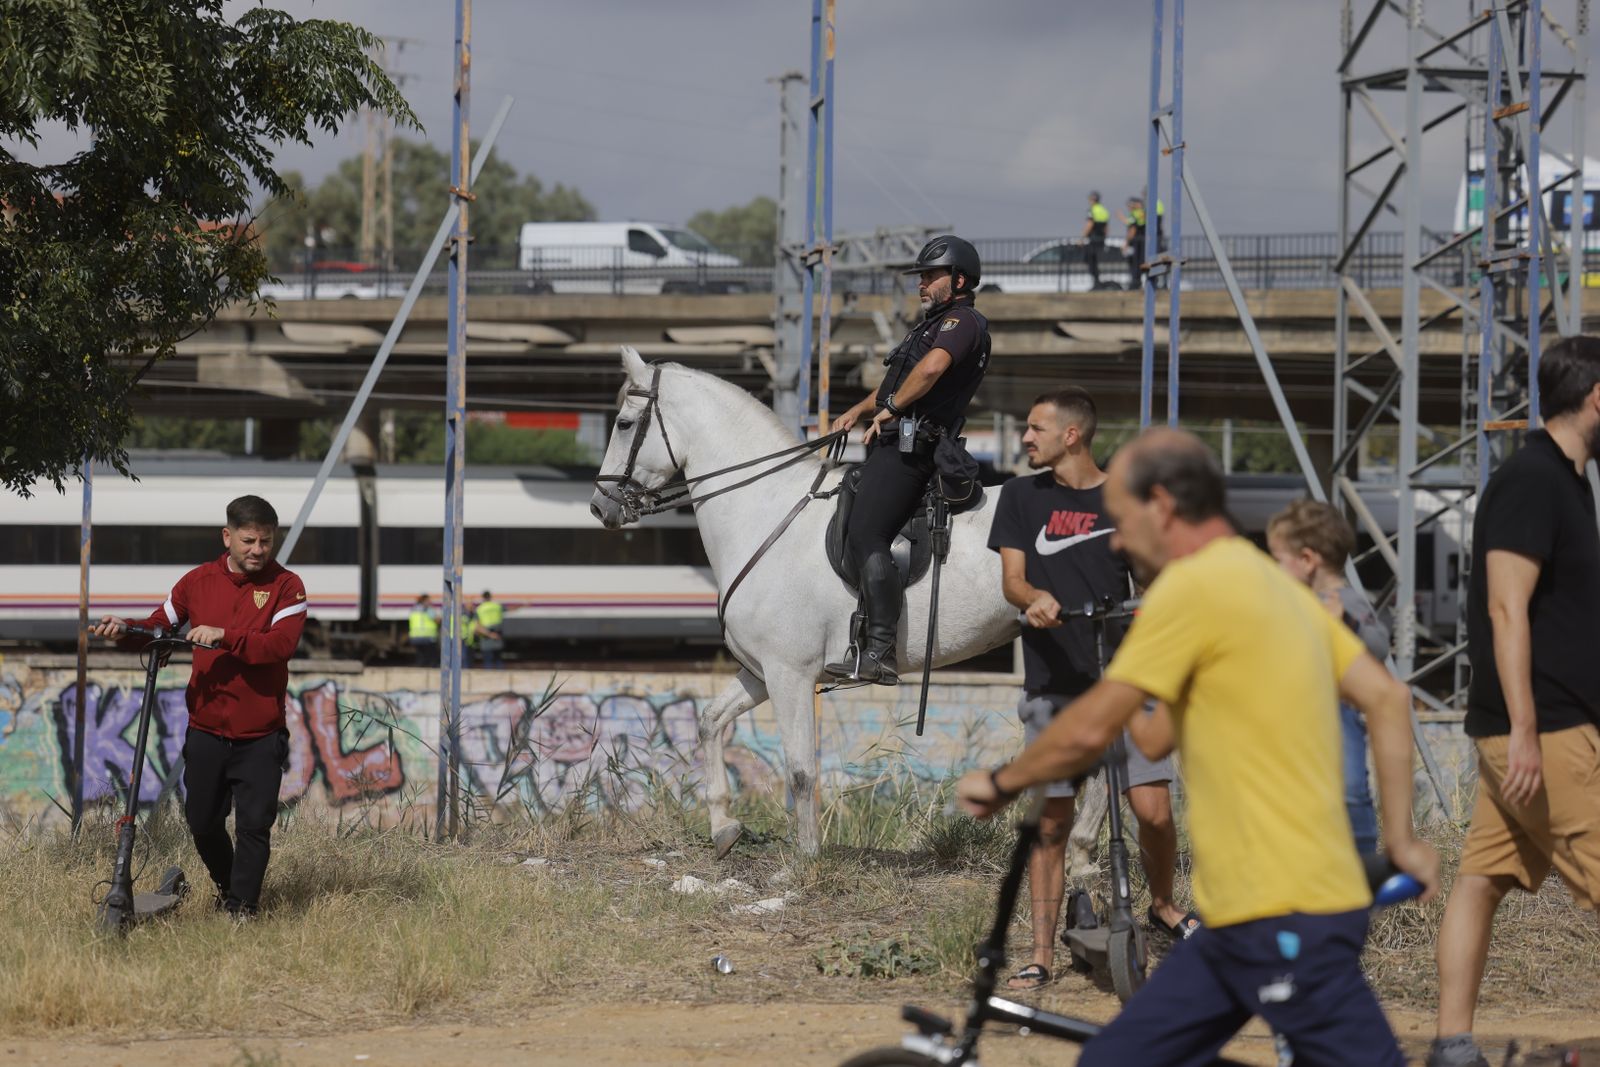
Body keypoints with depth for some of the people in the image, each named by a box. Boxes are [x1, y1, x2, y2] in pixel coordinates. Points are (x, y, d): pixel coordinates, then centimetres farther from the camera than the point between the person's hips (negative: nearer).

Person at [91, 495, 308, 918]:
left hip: (260, 736, -3)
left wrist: (225, 637, -29)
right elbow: (158, 627, 12)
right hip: (206, 732, 3)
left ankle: (242, 909, -1)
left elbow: (281, 644, -19)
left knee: (254, 825, -8)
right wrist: (125, 632, -9)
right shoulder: (198, 581, 5)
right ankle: (227, 888, 35)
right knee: (203, 823, 12)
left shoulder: (286, 586, -5)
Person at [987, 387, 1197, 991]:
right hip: (1054, 683, 1)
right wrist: (1036, 598, -24)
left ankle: (1163, 906, 20)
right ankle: (1042, 954, 8)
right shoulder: (1022, 497, 6)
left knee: (1154, 810, -9)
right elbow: (1011, 579, -1)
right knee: (1051, 826, 0)